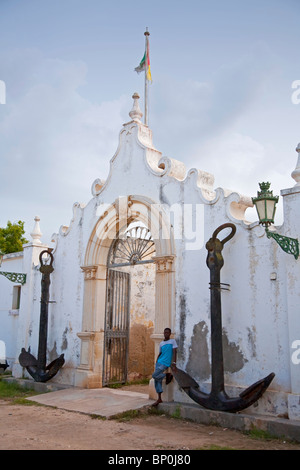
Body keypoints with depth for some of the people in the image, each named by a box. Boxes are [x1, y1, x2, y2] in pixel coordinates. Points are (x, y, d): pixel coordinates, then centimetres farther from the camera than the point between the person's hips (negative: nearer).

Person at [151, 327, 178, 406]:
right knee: (157, 380, 1)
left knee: (154, 375, -18)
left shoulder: (172, 341, 1)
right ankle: (159, 399, 6)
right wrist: (156, 362, 15)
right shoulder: (161, 343, 16)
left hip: (165, 363, -6)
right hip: (159, 362, 6)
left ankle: (167, 375, 5)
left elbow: (174, 352, -6)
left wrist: (174, 362, -17)